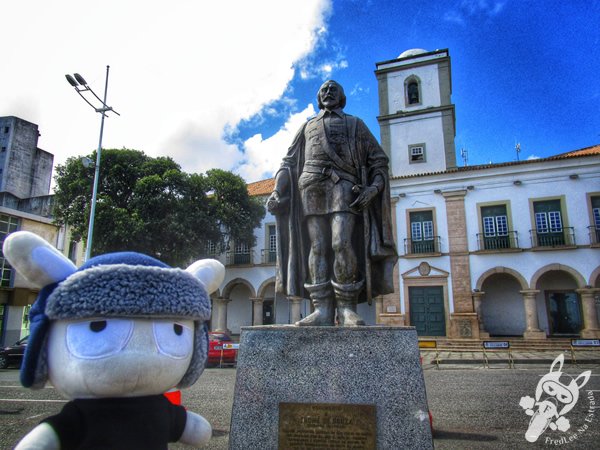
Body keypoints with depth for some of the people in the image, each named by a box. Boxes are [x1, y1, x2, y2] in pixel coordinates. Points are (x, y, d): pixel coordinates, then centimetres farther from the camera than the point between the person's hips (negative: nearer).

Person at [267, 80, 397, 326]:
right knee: (317, 248, -7)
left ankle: (346, 308, -14)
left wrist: (373, 188, -6)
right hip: (312, 187, 2)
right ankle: (322, 310, -9)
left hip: (344, 185, -2)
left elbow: (378, 160, 13)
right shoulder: (307, 126, 30)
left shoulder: (355, 124, 23)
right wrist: (277, 191, 6)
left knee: (342, 244, -18)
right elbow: (288, 164, 23)